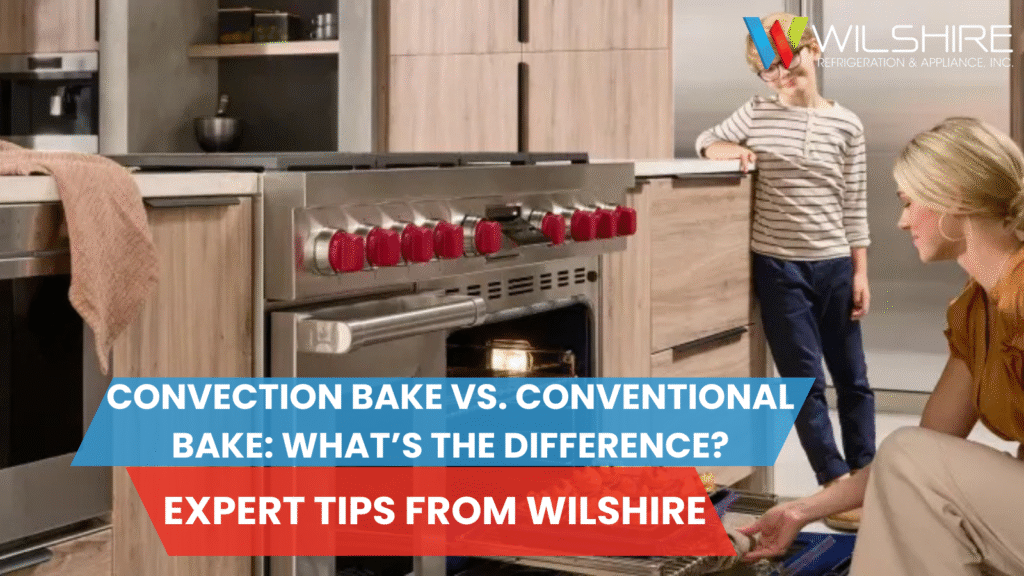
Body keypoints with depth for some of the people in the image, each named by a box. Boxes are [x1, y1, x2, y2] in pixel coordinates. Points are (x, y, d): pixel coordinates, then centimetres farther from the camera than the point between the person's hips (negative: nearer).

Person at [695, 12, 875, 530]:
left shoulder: (846, 124, 2)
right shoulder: (757, 113, 2)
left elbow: (855, 207, 4)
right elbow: (706, 142, 13)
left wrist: (860, 273, 1)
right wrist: (733, 150, -9)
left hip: (834, 265, 1)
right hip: (778, 266, -1)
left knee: (852, 378, 9)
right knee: (805, 381, -1)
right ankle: (837, 491, 7)